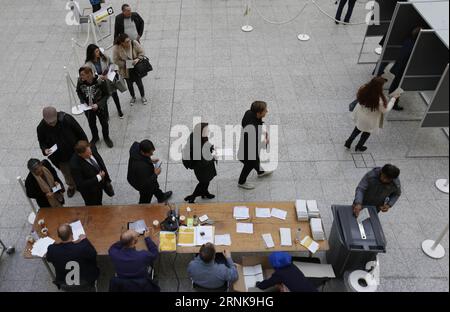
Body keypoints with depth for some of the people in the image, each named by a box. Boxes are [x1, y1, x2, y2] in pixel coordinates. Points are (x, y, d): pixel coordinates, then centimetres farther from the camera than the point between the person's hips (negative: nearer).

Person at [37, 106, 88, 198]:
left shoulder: (66, 119, -28)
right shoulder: (41, 128, -22)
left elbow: (80, 132, -15)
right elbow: (42, 142, -2)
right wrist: (45, 149, -24)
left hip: (76, 151, -1)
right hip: (60, 158, 1)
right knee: (67, 174, 24)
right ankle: (71, 186, 55)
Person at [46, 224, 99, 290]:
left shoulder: (52, 249, -27)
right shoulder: (83, 247, -35)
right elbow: (94, 254, -13)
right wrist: (85, 240, -1)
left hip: (62, 281, 3)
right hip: (84, 281, -2)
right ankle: (92, 283, 42)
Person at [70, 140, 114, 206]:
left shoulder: (92, 148, -20)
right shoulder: (75, 165, -37)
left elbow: (100, 161, -2)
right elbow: (81, 184, -30)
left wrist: (106, 178, 2)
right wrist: (98, 177, -27)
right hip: (90, 192, -5)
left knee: (99, 203, 30)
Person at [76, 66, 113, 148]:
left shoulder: (100, 82, -27)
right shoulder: (80, 81, -18)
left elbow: (106, 95, -16)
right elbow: (78, 92, 1)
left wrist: (98, 104, -25)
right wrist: (83, 102, -13)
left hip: (100, 106, -2)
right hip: (87, 107, 3)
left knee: (104, 123, 18)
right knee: (91, 123, 21)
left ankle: (106, 137, 45)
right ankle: (95, 137, 49)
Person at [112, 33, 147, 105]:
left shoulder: (134, 43, -21)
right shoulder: (116, 48, -24)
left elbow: (142, 52, -11)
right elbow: (116, 60, -16)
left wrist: (138, 59, -27)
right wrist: (125, 64, -26)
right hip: (126, 71, 0)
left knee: (139, 83, 14)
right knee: (129, 85, 20)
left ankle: (143, 96, 41)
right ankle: (133, 97, 47)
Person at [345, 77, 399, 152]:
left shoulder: (363, 90, -24)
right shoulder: (379, 100, -37)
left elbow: (358, 98, -2)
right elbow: (385, 110, -19)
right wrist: (393, 99, -12)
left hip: (359, 115, 4)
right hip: (369, 121, -4)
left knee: (358, 129, 32)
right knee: (367, 133, 26)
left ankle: (348, 142, 44)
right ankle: (359, 147, 46)